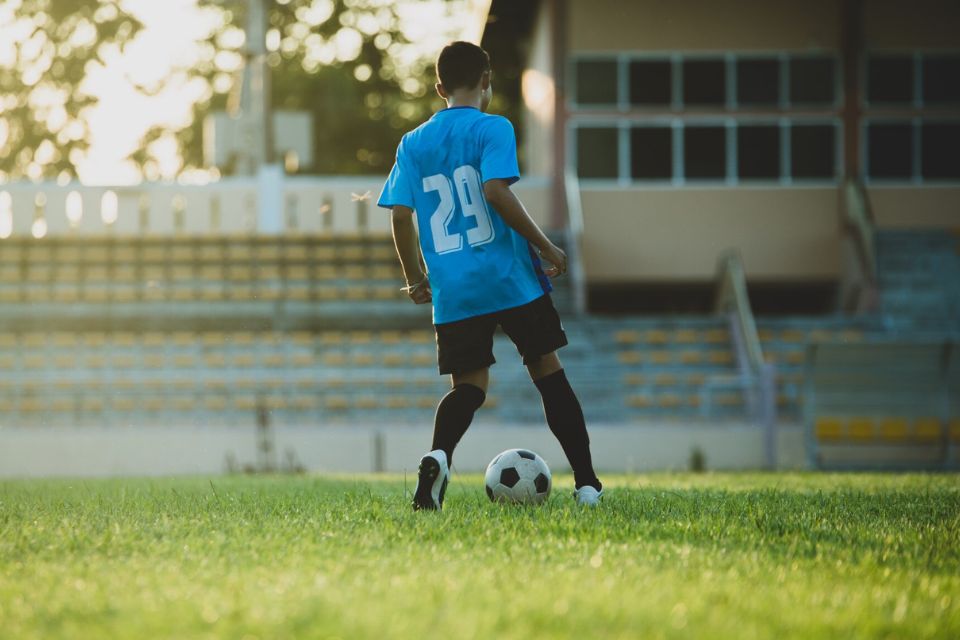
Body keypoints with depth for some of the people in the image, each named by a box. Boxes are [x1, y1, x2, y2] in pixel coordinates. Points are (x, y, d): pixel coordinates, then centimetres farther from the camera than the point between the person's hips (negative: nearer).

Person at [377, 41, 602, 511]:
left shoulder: (413, 144, 9)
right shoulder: (492, 129, -4)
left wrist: (416, 280, 17)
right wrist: (545, 247, -10)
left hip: (453, 292, 3)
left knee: (469, 384, 8)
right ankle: (587, 483, 9)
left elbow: (400, 217, 5)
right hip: (510, 279, -3)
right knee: (548, 371, 9)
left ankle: (438, 455, -24)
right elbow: (496, 191, -18)